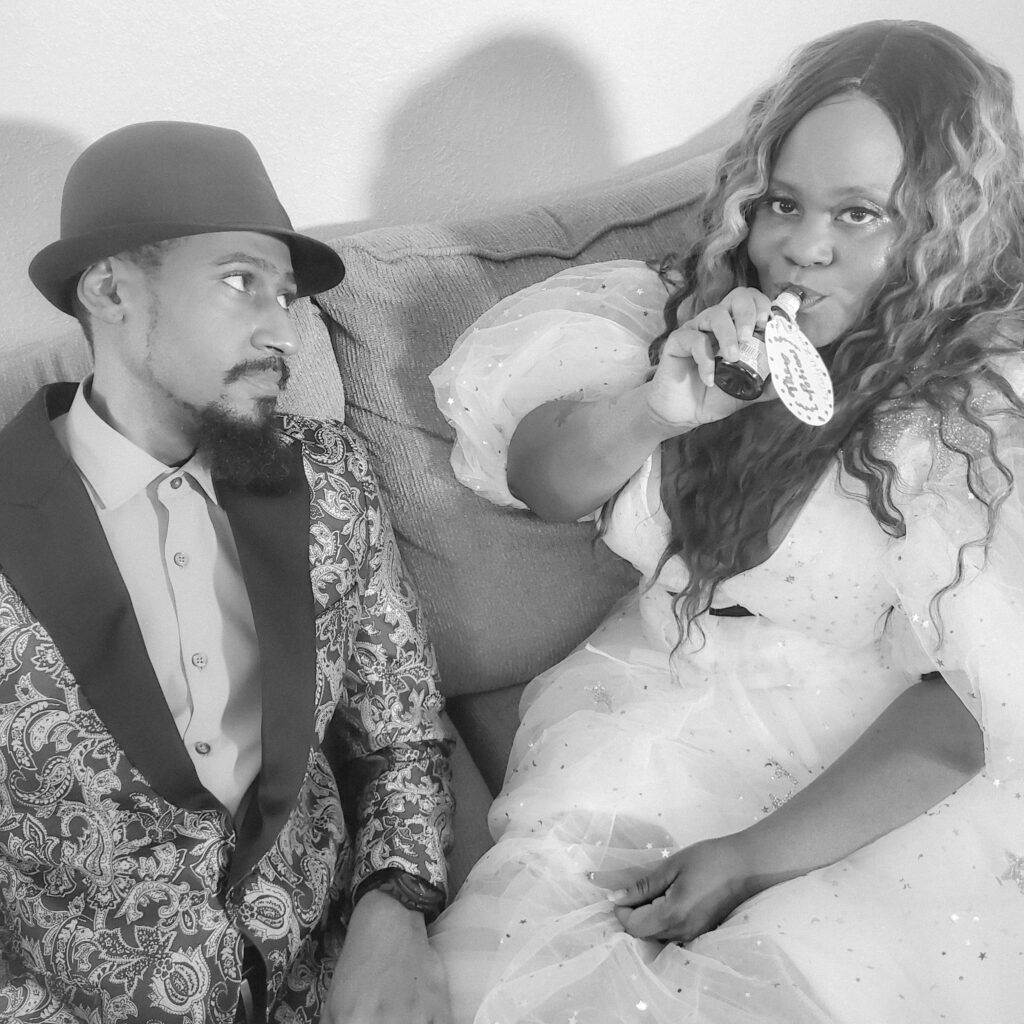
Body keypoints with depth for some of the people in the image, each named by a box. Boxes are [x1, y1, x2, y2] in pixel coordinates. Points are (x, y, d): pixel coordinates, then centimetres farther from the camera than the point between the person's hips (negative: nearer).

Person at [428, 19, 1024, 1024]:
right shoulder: (702, 311, 0)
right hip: (655, 711, 3)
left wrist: (758, 856, -18)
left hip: (887, 777, -3)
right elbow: (538, 482, 2)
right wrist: (655, 410, -20)